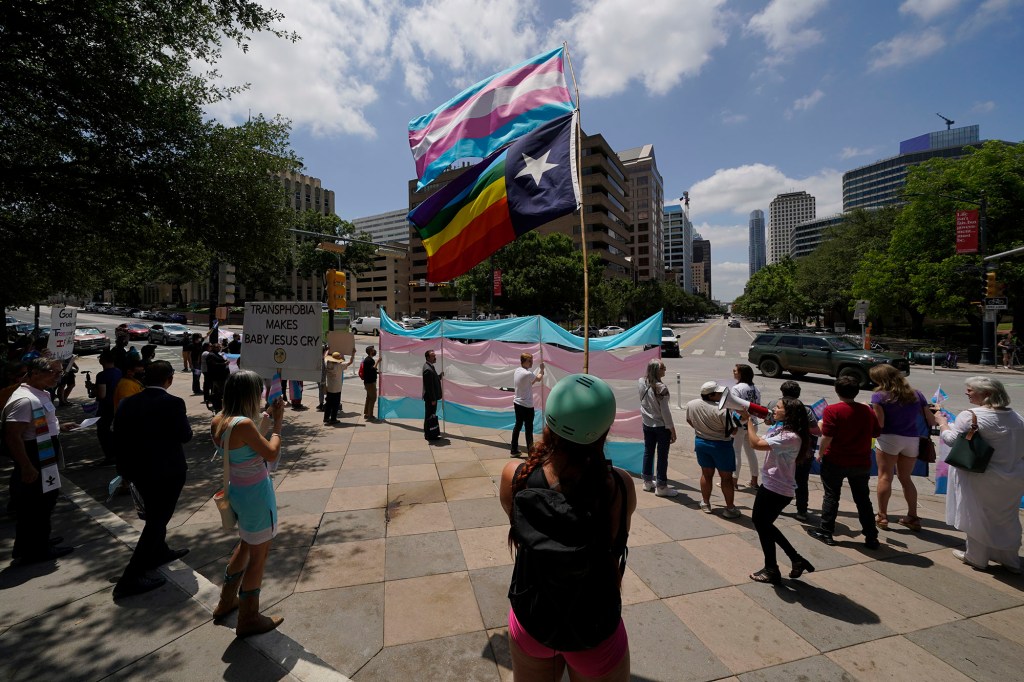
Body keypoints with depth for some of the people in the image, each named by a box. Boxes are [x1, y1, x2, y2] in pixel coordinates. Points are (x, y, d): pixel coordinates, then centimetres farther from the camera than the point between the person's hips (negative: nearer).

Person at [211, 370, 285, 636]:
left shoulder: (218, 421, -2)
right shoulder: (244, 424, -29)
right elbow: (272, 454, -21)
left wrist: (267, 418, 5)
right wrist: (277, 422, -12)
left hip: (237, 491, 9)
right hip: (256, 494, -9)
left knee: (246, 545, 29)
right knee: (258, 555, 10)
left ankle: (227, 601, 46)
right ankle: (248, 619, 26)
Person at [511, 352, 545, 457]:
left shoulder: (517, 370, 5)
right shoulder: (527, 373, -22)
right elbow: (539, 378, -3)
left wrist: (538, 378, 8)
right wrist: (542, 369, 12)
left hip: (517, 403, 8)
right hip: (526, 406, -8)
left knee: (518, 425, 15)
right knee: (529, 428, 4)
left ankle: (514, 450, 22)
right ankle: (530, 451, 14)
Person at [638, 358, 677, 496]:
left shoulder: (641, 383, -5)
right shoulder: (661, 387, -23)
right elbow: (665, 410, -19)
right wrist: (672, 429, -11)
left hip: (647, 424, 6)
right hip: (661, 426, -6)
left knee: (648, 452, 18)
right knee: (662, 456, 6)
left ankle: (647, 482, 31)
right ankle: (661, 487, 16)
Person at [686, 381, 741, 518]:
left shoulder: (691, 404, -9)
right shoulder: (722, 410, -27)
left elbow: (689, 421, 8)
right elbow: (733, 431, -18)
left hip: (700, 442, 5)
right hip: (721, 445, -5)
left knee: (706, 474, 19)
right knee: (726, 477, 11)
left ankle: (706, 504, 30)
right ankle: (730, 508, 21)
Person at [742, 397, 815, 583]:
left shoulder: (790, 437, -26)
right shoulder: (780, 430, 6)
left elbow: (756, 444, -31)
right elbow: (757, 441, 10)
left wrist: (749, 420, -20)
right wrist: (746, 423, -1)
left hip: (777, 490, -10)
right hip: (769, 485, 10)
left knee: (763, 526, 8)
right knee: (760, 522, 22)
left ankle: (771, 571, 29)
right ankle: (796, 559, 31)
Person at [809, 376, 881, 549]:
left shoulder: (832, 410, -17)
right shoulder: (868, 411, -1)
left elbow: (827, 437, -19)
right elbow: (876, 433, 10)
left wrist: (820, 454, -5)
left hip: (835, 462, -4)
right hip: (861, 463, 4)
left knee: (831, 497, 9)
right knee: (863, 499, 15)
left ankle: (825, 532, 15)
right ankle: (871, 537, 21)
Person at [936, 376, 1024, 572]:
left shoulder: (970, 416, -22)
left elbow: (951, 439, -16)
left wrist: (942, 423, 0)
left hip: (983, 481, -7)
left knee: (978, 518, 9)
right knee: (1007, 519, 20)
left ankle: (976, 558, 23)